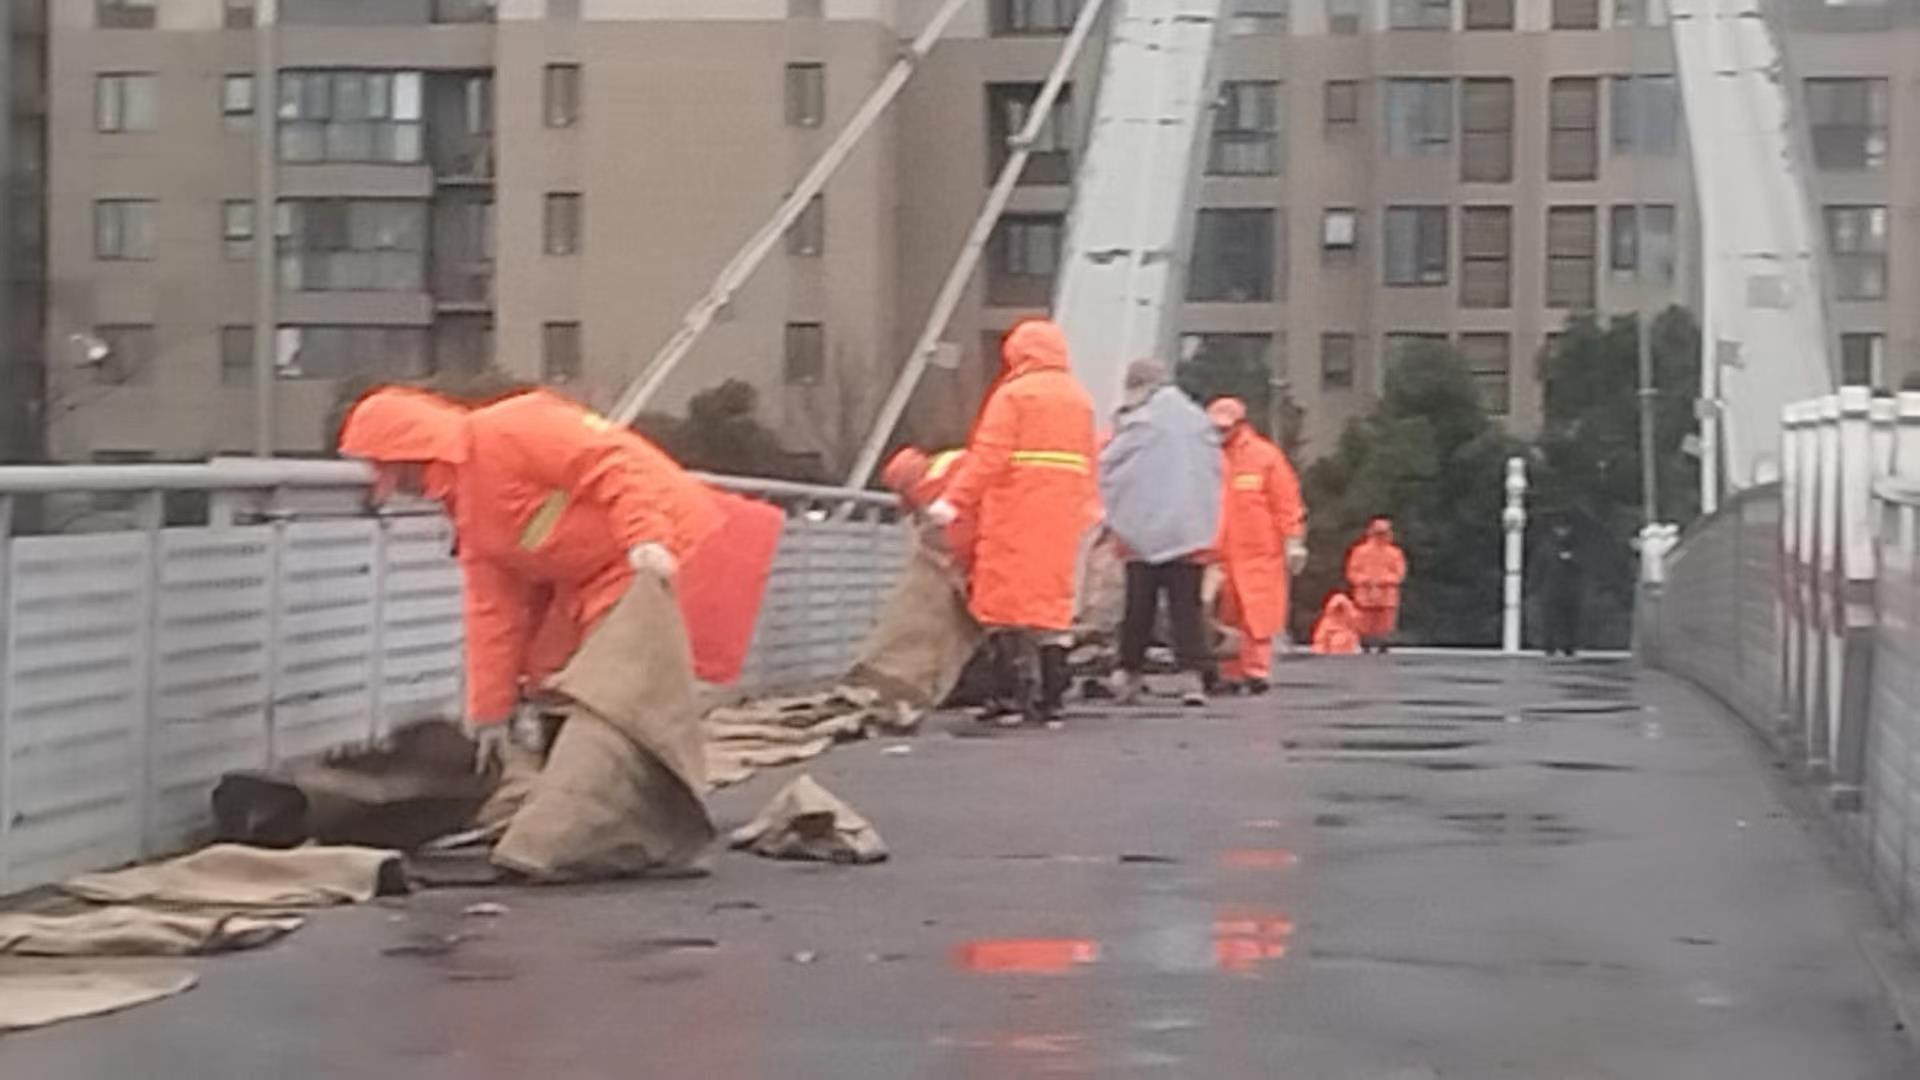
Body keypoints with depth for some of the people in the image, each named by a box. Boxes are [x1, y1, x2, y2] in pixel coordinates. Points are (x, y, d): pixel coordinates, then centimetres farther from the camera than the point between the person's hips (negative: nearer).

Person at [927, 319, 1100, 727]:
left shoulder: (1012, 394, -3)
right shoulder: (1080, 398, 16)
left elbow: (988, 456, -12)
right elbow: (1087, 461, 14)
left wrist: (955, 501, -14)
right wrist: (1087, 506, 23)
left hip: (1016, 514, -6)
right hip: (1063, 517, 6)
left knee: (1004, 604, -1)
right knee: (1053, 602, 11)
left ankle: (1027, 692, -12)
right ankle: (1053, 699, 10)